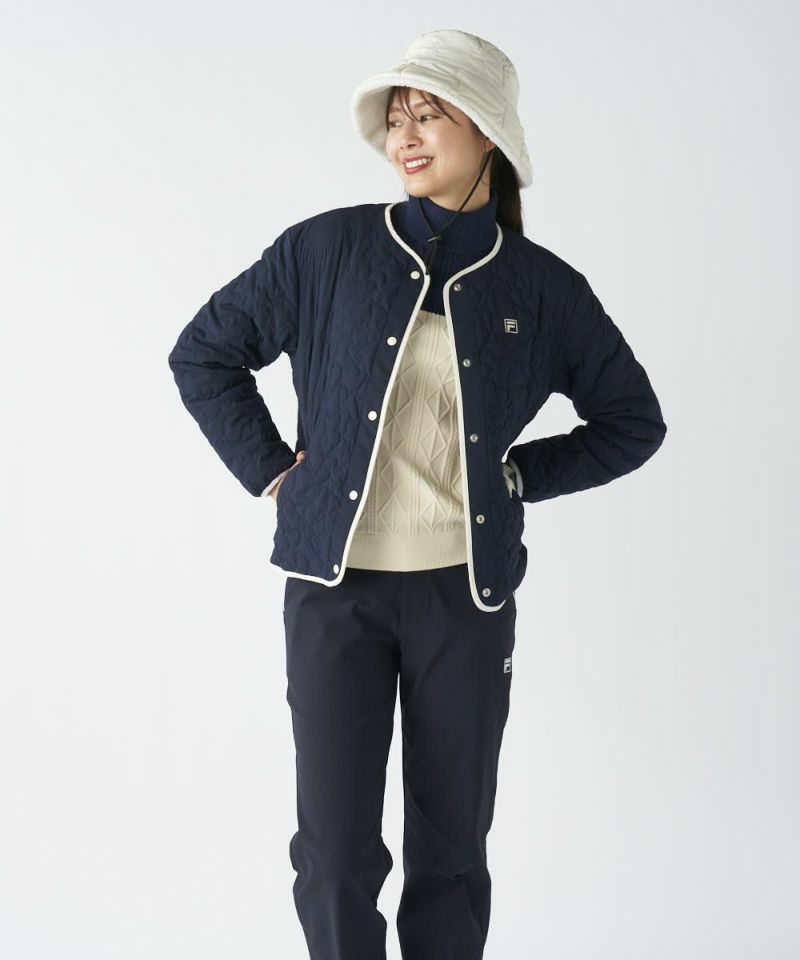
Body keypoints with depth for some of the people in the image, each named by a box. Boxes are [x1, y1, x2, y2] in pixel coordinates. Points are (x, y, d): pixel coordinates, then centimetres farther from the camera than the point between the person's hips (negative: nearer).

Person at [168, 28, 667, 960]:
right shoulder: (327, 250, -2)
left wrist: (519, 475, 3)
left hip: (466, 594, 1)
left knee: (451, 843, 11)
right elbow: (202, 353, 8)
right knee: (336, 849, 1)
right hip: (336, 584, 0)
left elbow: (633, 420, 12)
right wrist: (272, 471, 2)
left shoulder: (541, 288, 0)